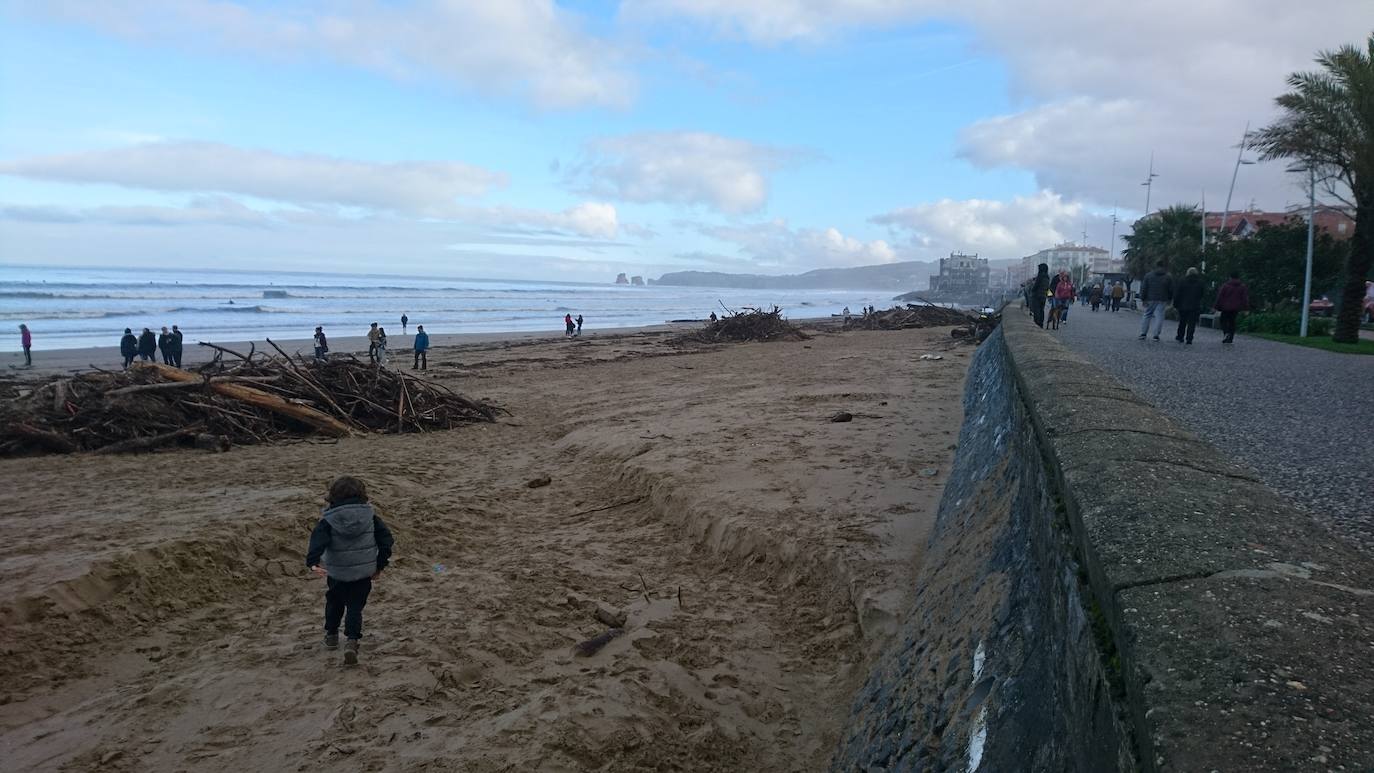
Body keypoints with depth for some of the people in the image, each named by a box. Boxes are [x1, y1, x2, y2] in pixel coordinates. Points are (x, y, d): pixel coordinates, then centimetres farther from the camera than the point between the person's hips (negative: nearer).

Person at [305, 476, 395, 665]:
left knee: (335, 603, 24)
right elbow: (386, 539, -4)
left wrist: (312, 562, -34)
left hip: (337, 573, 0)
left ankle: (331, 635, 36)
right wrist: (380, 565, 4)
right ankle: (352, 640, -11)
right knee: (355, 607, 7)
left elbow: (318, 540, -25)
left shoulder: (329, 519, -9)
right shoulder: (370, 515, -3)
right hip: (363, 572, 1)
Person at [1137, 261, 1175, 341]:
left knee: (1146, 315, 9)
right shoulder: (1168, 277, 3)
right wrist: (1169, 300, 16)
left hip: (1150, 299, 0)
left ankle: (1143, 333, 6)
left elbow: (1143, 288, -1)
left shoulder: (1148, 275, 2)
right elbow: (1171, 290, 5)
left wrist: (1143, 299, 2)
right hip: (1162, 300, 0)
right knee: (1159, 316, 1)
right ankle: (1156, 335, -3)